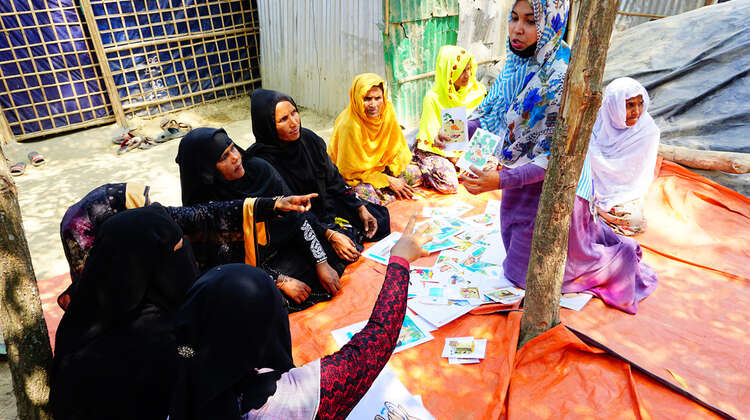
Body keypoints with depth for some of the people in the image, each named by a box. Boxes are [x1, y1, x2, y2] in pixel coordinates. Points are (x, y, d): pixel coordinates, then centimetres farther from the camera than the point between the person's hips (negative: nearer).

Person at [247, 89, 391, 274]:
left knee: (379, 218, 3)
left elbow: (334, 179, 4)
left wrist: (361, 208, -3)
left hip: (325, 202, 7)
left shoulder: (309, 139, -7)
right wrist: (330, 235, -28)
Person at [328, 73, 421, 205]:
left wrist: (393, 170, -12)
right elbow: (352, 170, -23)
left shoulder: (387, 109, -14)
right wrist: (387, 180, -22)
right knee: (368, 193, -33)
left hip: (378, 166, 6)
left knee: (415, 173, 0)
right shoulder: (349, 125, -32)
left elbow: (397, 145, 3)